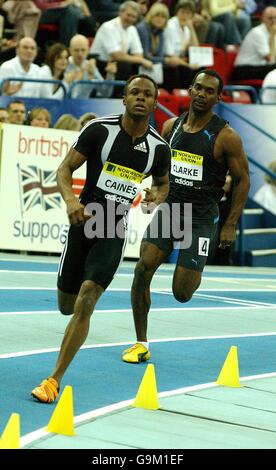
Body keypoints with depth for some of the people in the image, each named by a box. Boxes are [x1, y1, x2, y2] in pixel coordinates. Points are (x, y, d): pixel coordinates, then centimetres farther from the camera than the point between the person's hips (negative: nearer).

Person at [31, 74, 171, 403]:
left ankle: (54, 380, -11)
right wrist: (70, 199, -24)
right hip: (84, 220, 0)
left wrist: (157, 195, -6)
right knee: (66, 306, 10)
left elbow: (162, 183, 18)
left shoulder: (158, 147, -1)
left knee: (85, 304, -16)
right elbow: (65, 168, -4)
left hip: (115, 230, 0)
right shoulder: (100, 129, -8)